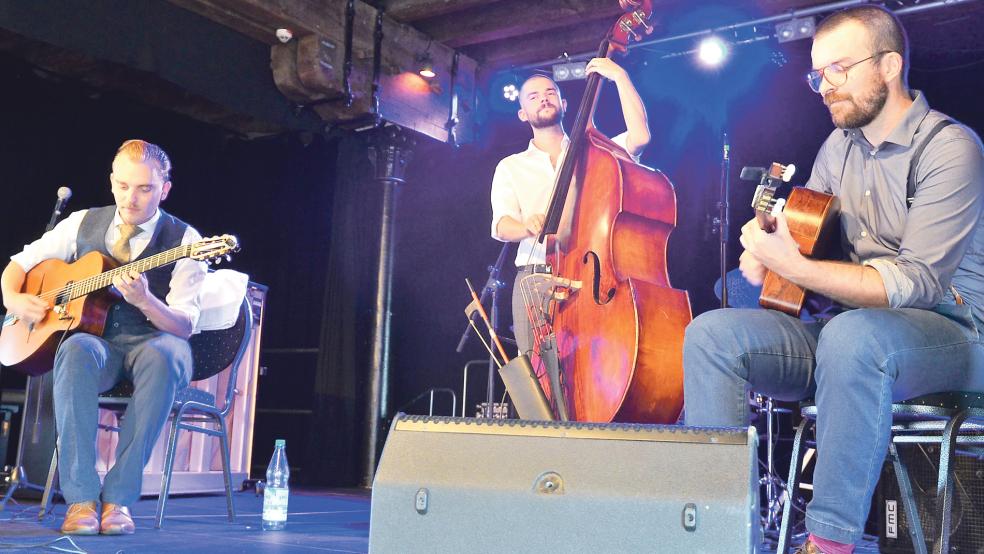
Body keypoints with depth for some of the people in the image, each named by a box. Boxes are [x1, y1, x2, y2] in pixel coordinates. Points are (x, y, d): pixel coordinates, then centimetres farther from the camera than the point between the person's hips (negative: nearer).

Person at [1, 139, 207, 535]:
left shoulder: (183, 239, -2)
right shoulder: (83, 223, 10)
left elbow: (184, 326, -9)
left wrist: (144, 300, -29)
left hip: (152, 342, -2)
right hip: (94, 336, 2)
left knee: (163, 356, -39)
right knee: (77, 351, -36)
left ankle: (119, 498, -34)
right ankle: (80, 499, -34)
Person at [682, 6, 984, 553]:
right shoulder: (841, 145, 13)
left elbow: (917, 282, -21)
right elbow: (806, 232, 18)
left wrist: (793, 266, -28)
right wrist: (764, 250, -7)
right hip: (847, 326, 7)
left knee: (852, 334, -41)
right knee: (711, 333, -14)